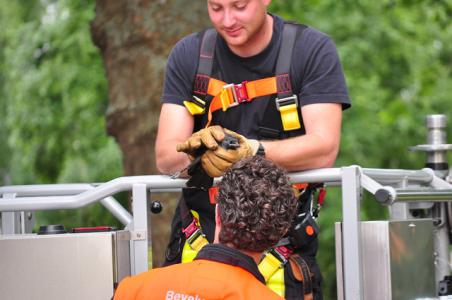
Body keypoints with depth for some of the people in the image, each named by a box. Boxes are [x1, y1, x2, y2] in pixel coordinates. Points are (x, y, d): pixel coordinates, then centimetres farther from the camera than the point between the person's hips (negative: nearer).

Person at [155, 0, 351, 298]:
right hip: (201, 237, 2)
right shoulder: (188, 55, 6)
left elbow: (324, 150, -12)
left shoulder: (313, 50, -1)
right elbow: (165, 157, -2)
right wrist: (195, 148, -25)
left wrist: (252, 151, -28)